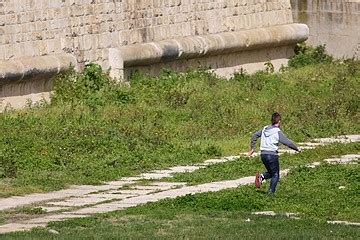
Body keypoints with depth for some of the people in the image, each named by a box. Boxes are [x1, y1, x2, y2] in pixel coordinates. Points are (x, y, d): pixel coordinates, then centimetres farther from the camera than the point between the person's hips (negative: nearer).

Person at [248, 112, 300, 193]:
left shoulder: (265, 129, 8)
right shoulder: (278, 132, -11)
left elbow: (254, 136, 14)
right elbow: (288, 142, -13)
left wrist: (253, 148, 23)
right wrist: (297, 149, 2)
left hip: (263, 154, 6)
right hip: (272, 155, -6)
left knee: (270, 172, 22)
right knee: (275, 175, 9)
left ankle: (261, 176, -8)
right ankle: (271, 192, 1)